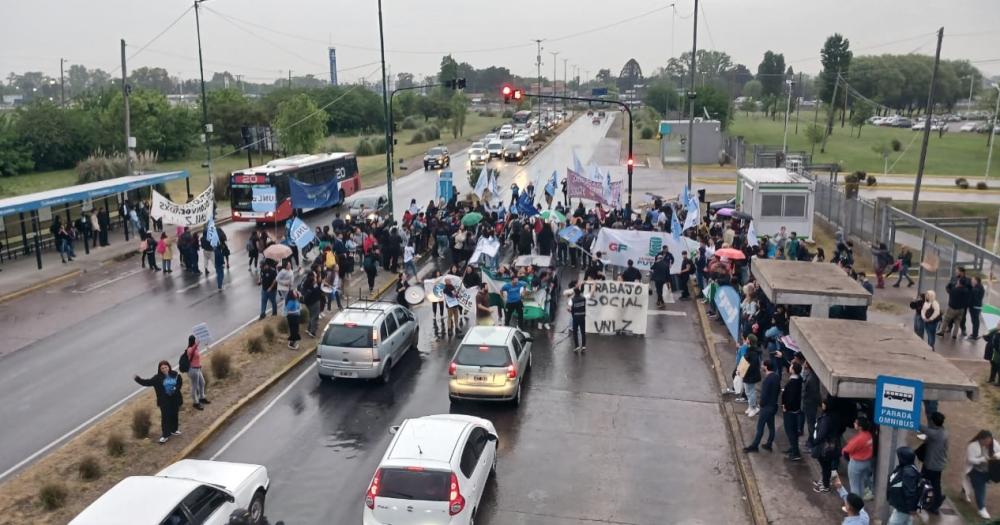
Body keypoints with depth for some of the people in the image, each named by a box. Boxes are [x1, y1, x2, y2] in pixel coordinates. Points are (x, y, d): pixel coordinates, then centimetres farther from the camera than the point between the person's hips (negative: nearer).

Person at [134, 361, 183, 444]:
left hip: (175, 399, 2)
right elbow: (148, 382, -12)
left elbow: (180, 382, 7)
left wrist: (176, 388, -11)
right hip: (164, 400, -2)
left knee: (174, 415, 14)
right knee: (165, 417, -1)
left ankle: (174, 430, 35)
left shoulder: (175, 375, -5)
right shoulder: (158, 378, -8)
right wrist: (138, 379, -22)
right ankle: (165, 435, 7)